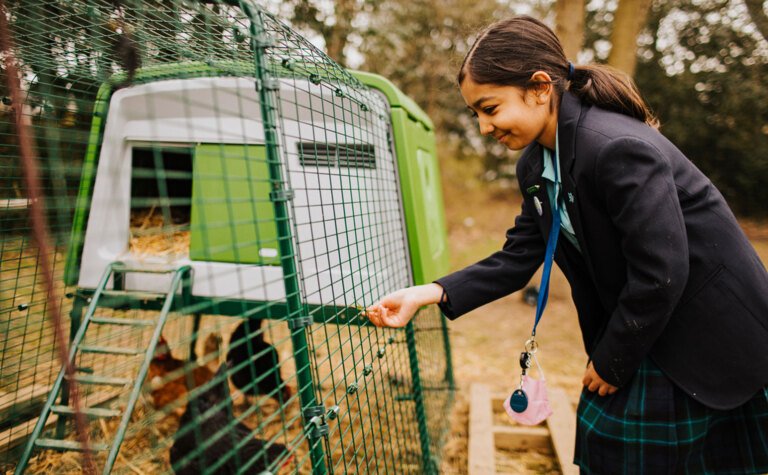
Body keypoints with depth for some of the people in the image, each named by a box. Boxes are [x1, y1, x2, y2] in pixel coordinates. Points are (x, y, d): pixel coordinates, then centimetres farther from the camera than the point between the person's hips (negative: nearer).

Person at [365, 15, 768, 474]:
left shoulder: (619, 148, -30)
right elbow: (517, 258, -3)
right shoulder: (536, 165, -2)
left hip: (707, 334, -7)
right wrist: (430, 294, -15)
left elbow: (660, 274, -28)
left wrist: (612, 362, -15)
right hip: (637, 325, 8)